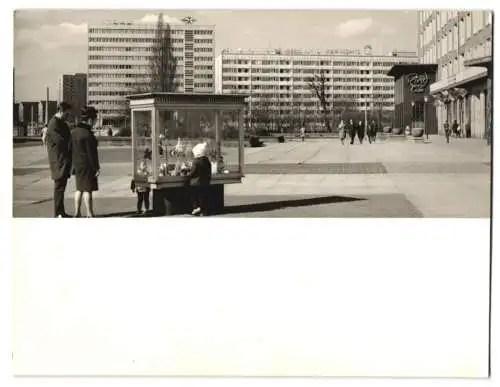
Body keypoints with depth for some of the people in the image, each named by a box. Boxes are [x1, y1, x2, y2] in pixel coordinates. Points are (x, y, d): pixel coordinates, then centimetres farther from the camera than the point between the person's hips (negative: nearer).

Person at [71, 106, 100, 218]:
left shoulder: (74, 132, 7)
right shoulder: (87, 134, -19)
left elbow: (72, 149, 13)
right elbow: (91, 153, -19)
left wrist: (74, 165, 19)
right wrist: (96, 167, -13)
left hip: (77, 163, 8)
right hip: (87, 165, -8)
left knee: (79, 188, 16)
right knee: (87, 189, -4)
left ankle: (77, 213, 19)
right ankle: (89, 214, 0)